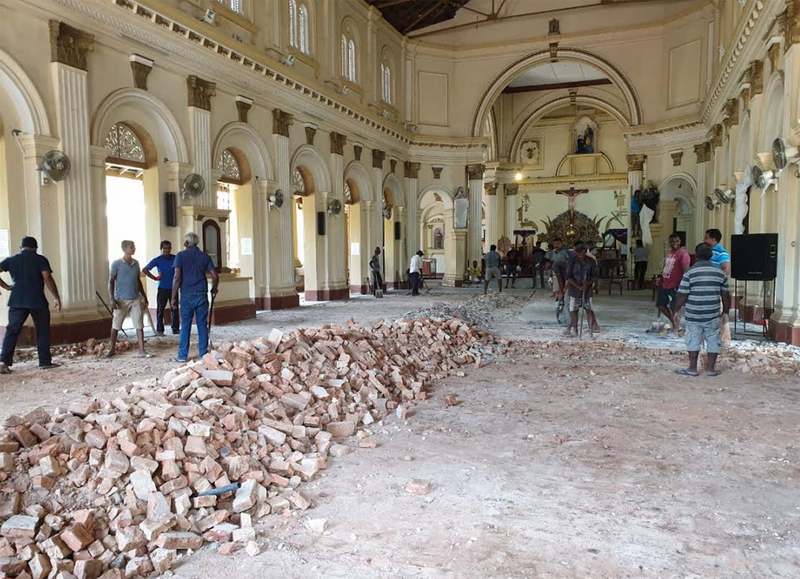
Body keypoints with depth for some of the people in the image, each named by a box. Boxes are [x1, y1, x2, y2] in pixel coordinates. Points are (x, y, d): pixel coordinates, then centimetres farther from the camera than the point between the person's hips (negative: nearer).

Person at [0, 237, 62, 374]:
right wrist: (56, 297, -9)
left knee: (12, 331, 7)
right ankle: (45, 361, 10)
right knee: (43, 331, 8)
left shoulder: (11, 260, 9)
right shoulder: (41, 260, -1)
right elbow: (48, 279, -11)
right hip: (37, 301, -2)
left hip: (17, 301, 3)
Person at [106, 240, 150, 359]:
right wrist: (112, 299, -14)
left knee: (139, 325, -2)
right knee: (115, 325, 9)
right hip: (121, 300, -3)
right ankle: (112, 349, 25)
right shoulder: (116, 264, -6)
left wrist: (144, 297, 15)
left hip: (136, 299, 3)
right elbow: (111, 282, -5)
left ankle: (142, 351, 0)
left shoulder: (136, 263, 8)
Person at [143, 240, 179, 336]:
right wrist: (154, 278, -6)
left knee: (174, 309, 5)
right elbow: (145, 270, 1)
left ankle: (176, 328, 13)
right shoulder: (157, 260, -2)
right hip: (162, 288, -2)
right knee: (160, 310, 1)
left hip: (173, 288, 2)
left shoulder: (175, 258, 4)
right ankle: (159, 330, 8)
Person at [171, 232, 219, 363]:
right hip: (202, 295, 2)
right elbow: (215, 276, 0)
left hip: (187, 295, -2)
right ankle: (204, 354, 10)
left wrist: (174, 297, -4)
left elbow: (177, 277, -10)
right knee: (202, 325, 7)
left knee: (185, 325, 5)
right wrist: (214, 289, 19)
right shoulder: (204, 256, 6)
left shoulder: (181, 255, -1)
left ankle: (182, 355, 9)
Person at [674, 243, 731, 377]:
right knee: (713, 340, 12)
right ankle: (711, 369, 18)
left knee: (693, 340, 8)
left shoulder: (689, 273, -9)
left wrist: (676, 310, 3)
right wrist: (725, 312, 18)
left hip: (693, 315, -2)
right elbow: (726, 295, 7)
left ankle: (693, 369, 12)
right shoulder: (720, 273, 1)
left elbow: (682, 296, -10)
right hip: (713, 315, 2)